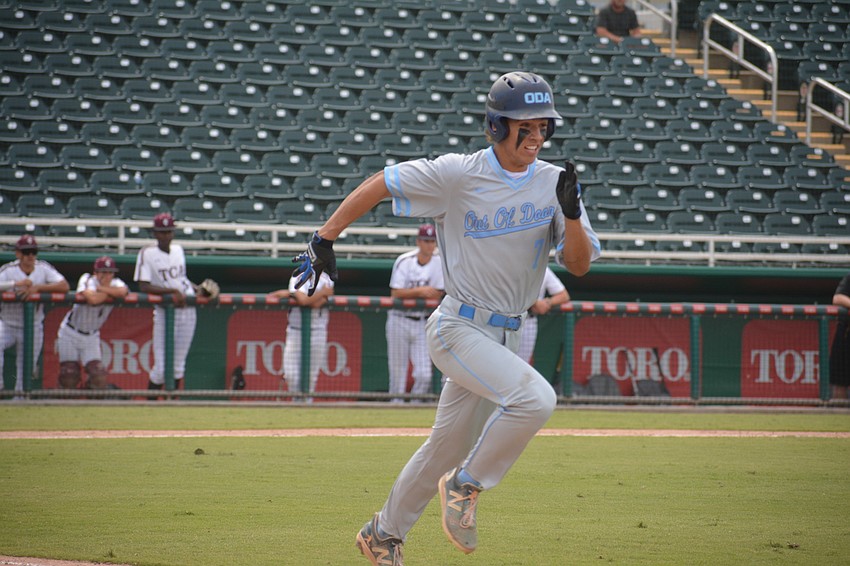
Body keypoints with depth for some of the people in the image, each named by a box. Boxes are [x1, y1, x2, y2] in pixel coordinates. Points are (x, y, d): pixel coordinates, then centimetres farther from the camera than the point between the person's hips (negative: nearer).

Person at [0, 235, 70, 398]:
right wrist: (17, 284, -39)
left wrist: (37, 288, -28)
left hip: (33, 328, 2)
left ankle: (19, 397, 21)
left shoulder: (43, 268, -7)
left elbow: (64, 286, -19)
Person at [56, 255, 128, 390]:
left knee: (98, 375, -7)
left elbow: (123, 292, -30)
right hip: (70, 333, -4)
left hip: (91, 337, 4)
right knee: (69, 377, -6)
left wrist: (101, 288, -26)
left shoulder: (116, 283, -4)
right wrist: (109, 292, -21)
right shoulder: (87, 280, -18)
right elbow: (92, 299, -39)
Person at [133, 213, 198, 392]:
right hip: (165, 312, -5)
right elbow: (143, 286, -15)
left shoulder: (178, 249, 10)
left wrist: (198, 289, 6)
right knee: (161, 368, -9)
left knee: (178, 366, 9)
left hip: (188, 311, 5)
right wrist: (174, 291, -21)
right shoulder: (147, 253, -7)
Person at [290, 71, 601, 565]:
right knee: (535, 398, -28)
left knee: (449, 448, 15)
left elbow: (579, 265, -3)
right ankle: (466, 486, -8)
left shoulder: (554, 183, 0)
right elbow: (379, 184, -5)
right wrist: (324, 241, -5)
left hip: (506, 335, 6)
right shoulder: (458, 175, -13)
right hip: (458, 329, -6)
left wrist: (571, 214, -22)